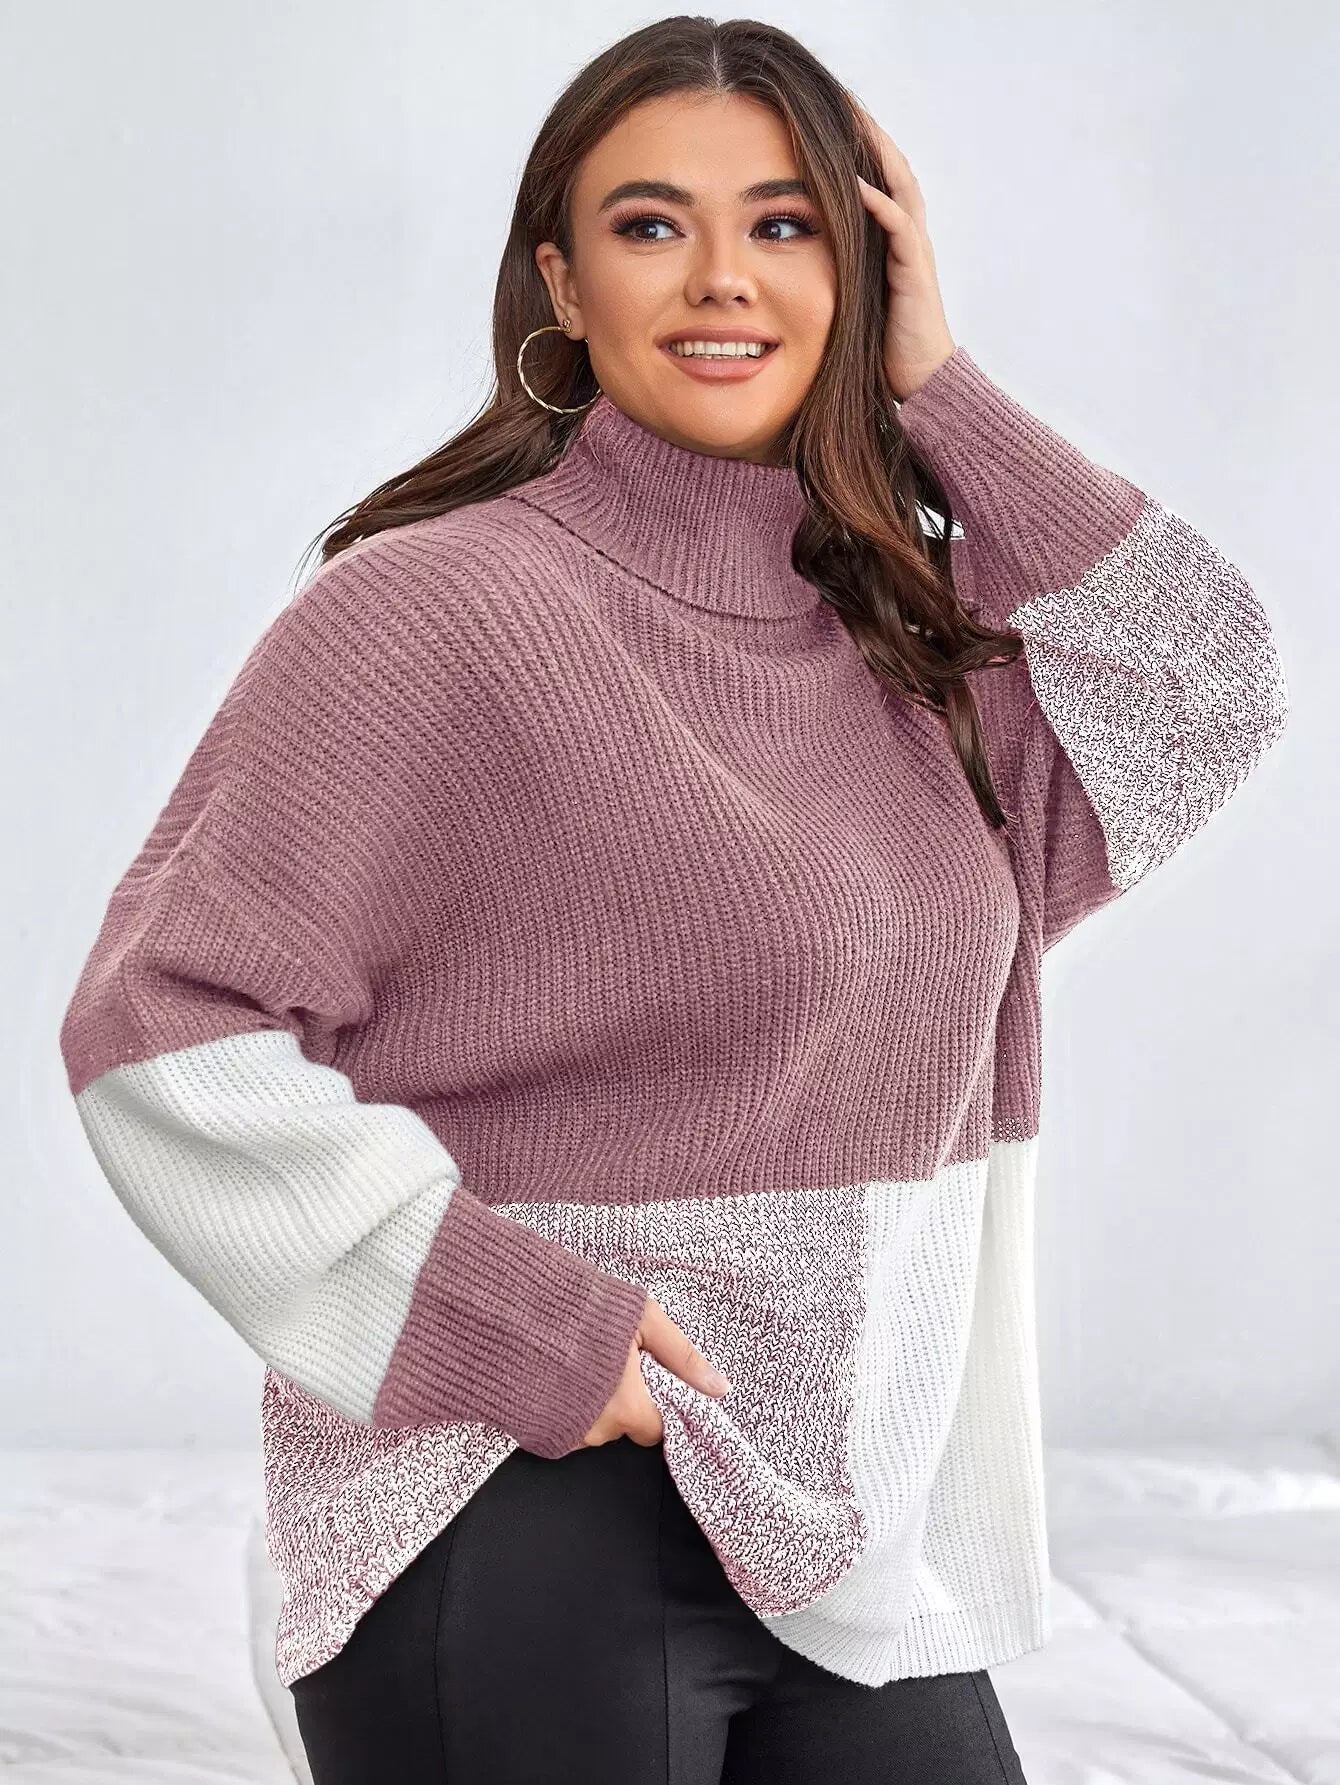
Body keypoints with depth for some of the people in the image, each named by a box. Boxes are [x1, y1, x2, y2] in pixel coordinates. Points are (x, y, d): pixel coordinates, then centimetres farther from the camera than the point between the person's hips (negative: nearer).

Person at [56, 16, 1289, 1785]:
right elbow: (164, 1025, -16)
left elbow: (1210, 693, -1)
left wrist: (937, 387, -2)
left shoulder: (896, 627, 9)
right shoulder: (443, 607, -12)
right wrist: (510, 1322, -19)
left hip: (863, 1537, 6)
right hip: (530, 1543, -6)